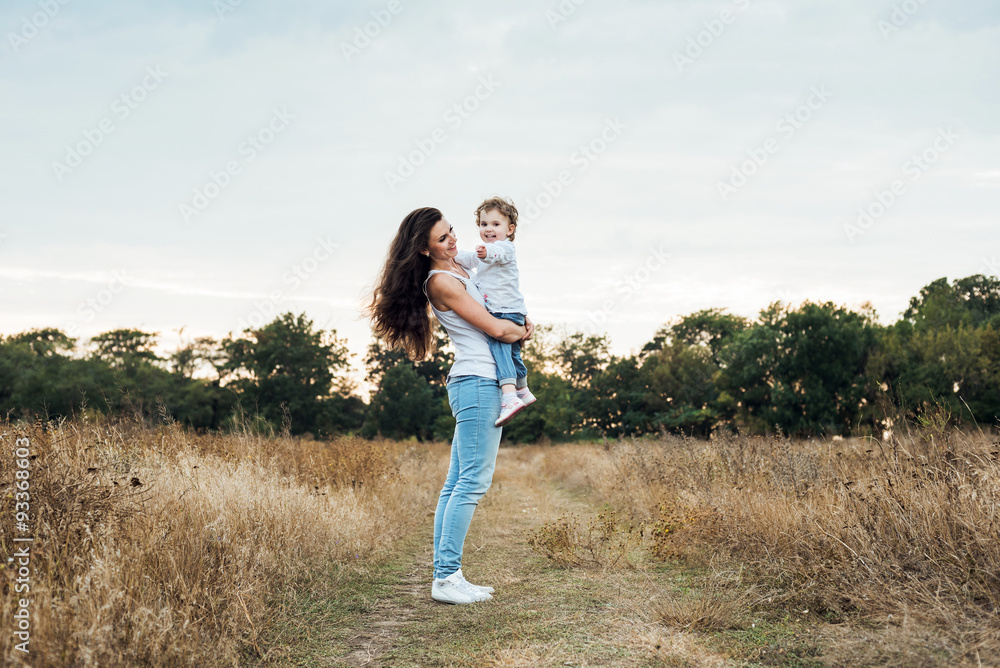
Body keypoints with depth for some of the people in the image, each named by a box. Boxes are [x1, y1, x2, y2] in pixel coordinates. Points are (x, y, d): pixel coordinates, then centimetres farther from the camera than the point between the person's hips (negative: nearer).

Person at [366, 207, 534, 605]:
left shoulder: (457, 270, 16)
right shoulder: (441, 281, -12)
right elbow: (495, 328, -11)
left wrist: (519, 325, 11)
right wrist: (524, 332, 8)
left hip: (472, 384, 10)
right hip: (478, 382, -10)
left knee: (457, 482, 7)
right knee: (474, 480, -11)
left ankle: (444, 575, 10)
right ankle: (447, 578, -10)